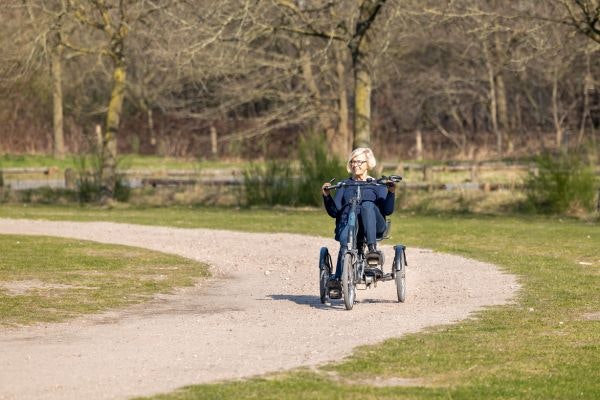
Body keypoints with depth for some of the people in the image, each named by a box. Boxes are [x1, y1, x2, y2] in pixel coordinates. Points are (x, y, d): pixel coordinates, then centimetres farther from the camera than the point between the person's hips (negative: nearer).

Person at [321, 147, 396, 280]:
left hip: (374, 226, -1)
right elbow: (334, 212, 14)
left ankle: (372, 248, -45)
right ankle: (340, 278, -44)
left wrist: (391, 193, -12)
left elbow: (387, 210, 4)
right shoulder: (344, 185, 24)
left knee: (367, 205, -34)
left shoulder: (377, 185, 19)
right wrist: (327, 196, -3)